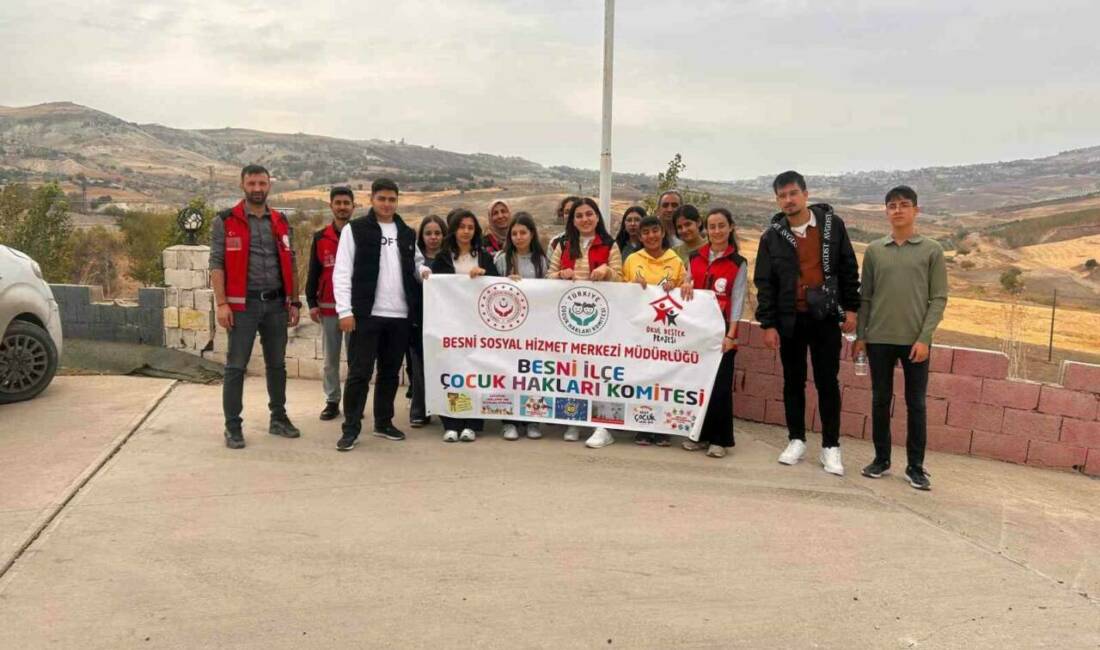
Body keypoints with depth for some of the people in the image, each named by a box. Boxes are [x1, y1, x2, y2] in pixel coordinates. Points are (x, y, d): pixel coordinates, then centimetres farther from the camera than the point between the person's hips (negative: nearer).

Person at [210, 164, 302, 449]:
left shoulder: (281, 222, 11)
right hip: (243, 304, -4)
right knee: (236, 367, 0)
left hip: (276, 304, 4)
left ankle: (279, 418, 24)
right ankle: (233, 426, 9)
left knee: (277, 364, 12)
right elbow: (216, 264, -6)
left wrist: (294, 302, 10)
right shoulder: (225, 221, -2)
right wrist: (222, 303, -13)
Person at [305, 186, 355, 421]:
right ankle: (332, 401, 16)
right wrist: (311, 302, -1)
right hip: (328, 307, 2)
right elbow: (313, 273, 7)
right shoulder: (320, 238, 6)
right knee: (330, 358, 8)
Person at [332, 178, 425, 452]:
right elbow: (342, 273, -5)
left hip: (400, 316, 5)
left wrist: (424, 271, -4)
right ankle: (351, 428, 7)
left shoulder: (407, 233, 13)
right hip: (366, 315, -5)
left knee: (390, 372, 13)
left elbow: (415, 263, 21)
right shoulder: (355, 229, -1)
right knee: (359, 372, -2)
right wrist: (345, 310, -12)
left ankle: (384, 422, 25)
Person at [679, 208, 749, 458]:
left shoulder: (738, 263, 1)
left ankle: (719, 439, 6)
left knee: (720, 386, -3)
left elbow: (737, 301, -4)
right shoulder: (695, 257, 11)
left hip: (722, 331, -3)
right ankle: (699, 434, 16)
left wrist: (730, 335, -13)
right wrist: (685, 286, -6)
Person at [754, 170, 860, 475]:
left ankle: (831, 447, 11)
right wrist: (767, 324, -5)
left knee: (828, 382, 3)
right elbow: (764, 283, 0)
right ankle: (796, 440, 22)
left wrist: (851, 307, 0)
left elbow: (848, 268, 4)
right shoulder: (772, 235, 0)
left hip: (826, 316, -1)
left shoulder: (832, 224, 0)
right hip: (790, 319, 1)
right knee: (793, 381, 9)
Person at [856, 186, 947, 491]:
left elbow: (939, 298, -2)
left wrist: (924, 337, -10)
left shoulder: (932, 250, 1)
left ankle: (915, 466, 12)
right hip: (879, 338, 2)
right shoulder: (874, 250, 6)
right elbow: (865, 296, 9)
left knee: (916, 404, 3)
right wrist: (860, 335, 4)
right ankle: (881, 458, 20)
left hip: (915, 340, -2)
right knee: (880, 400, 8)